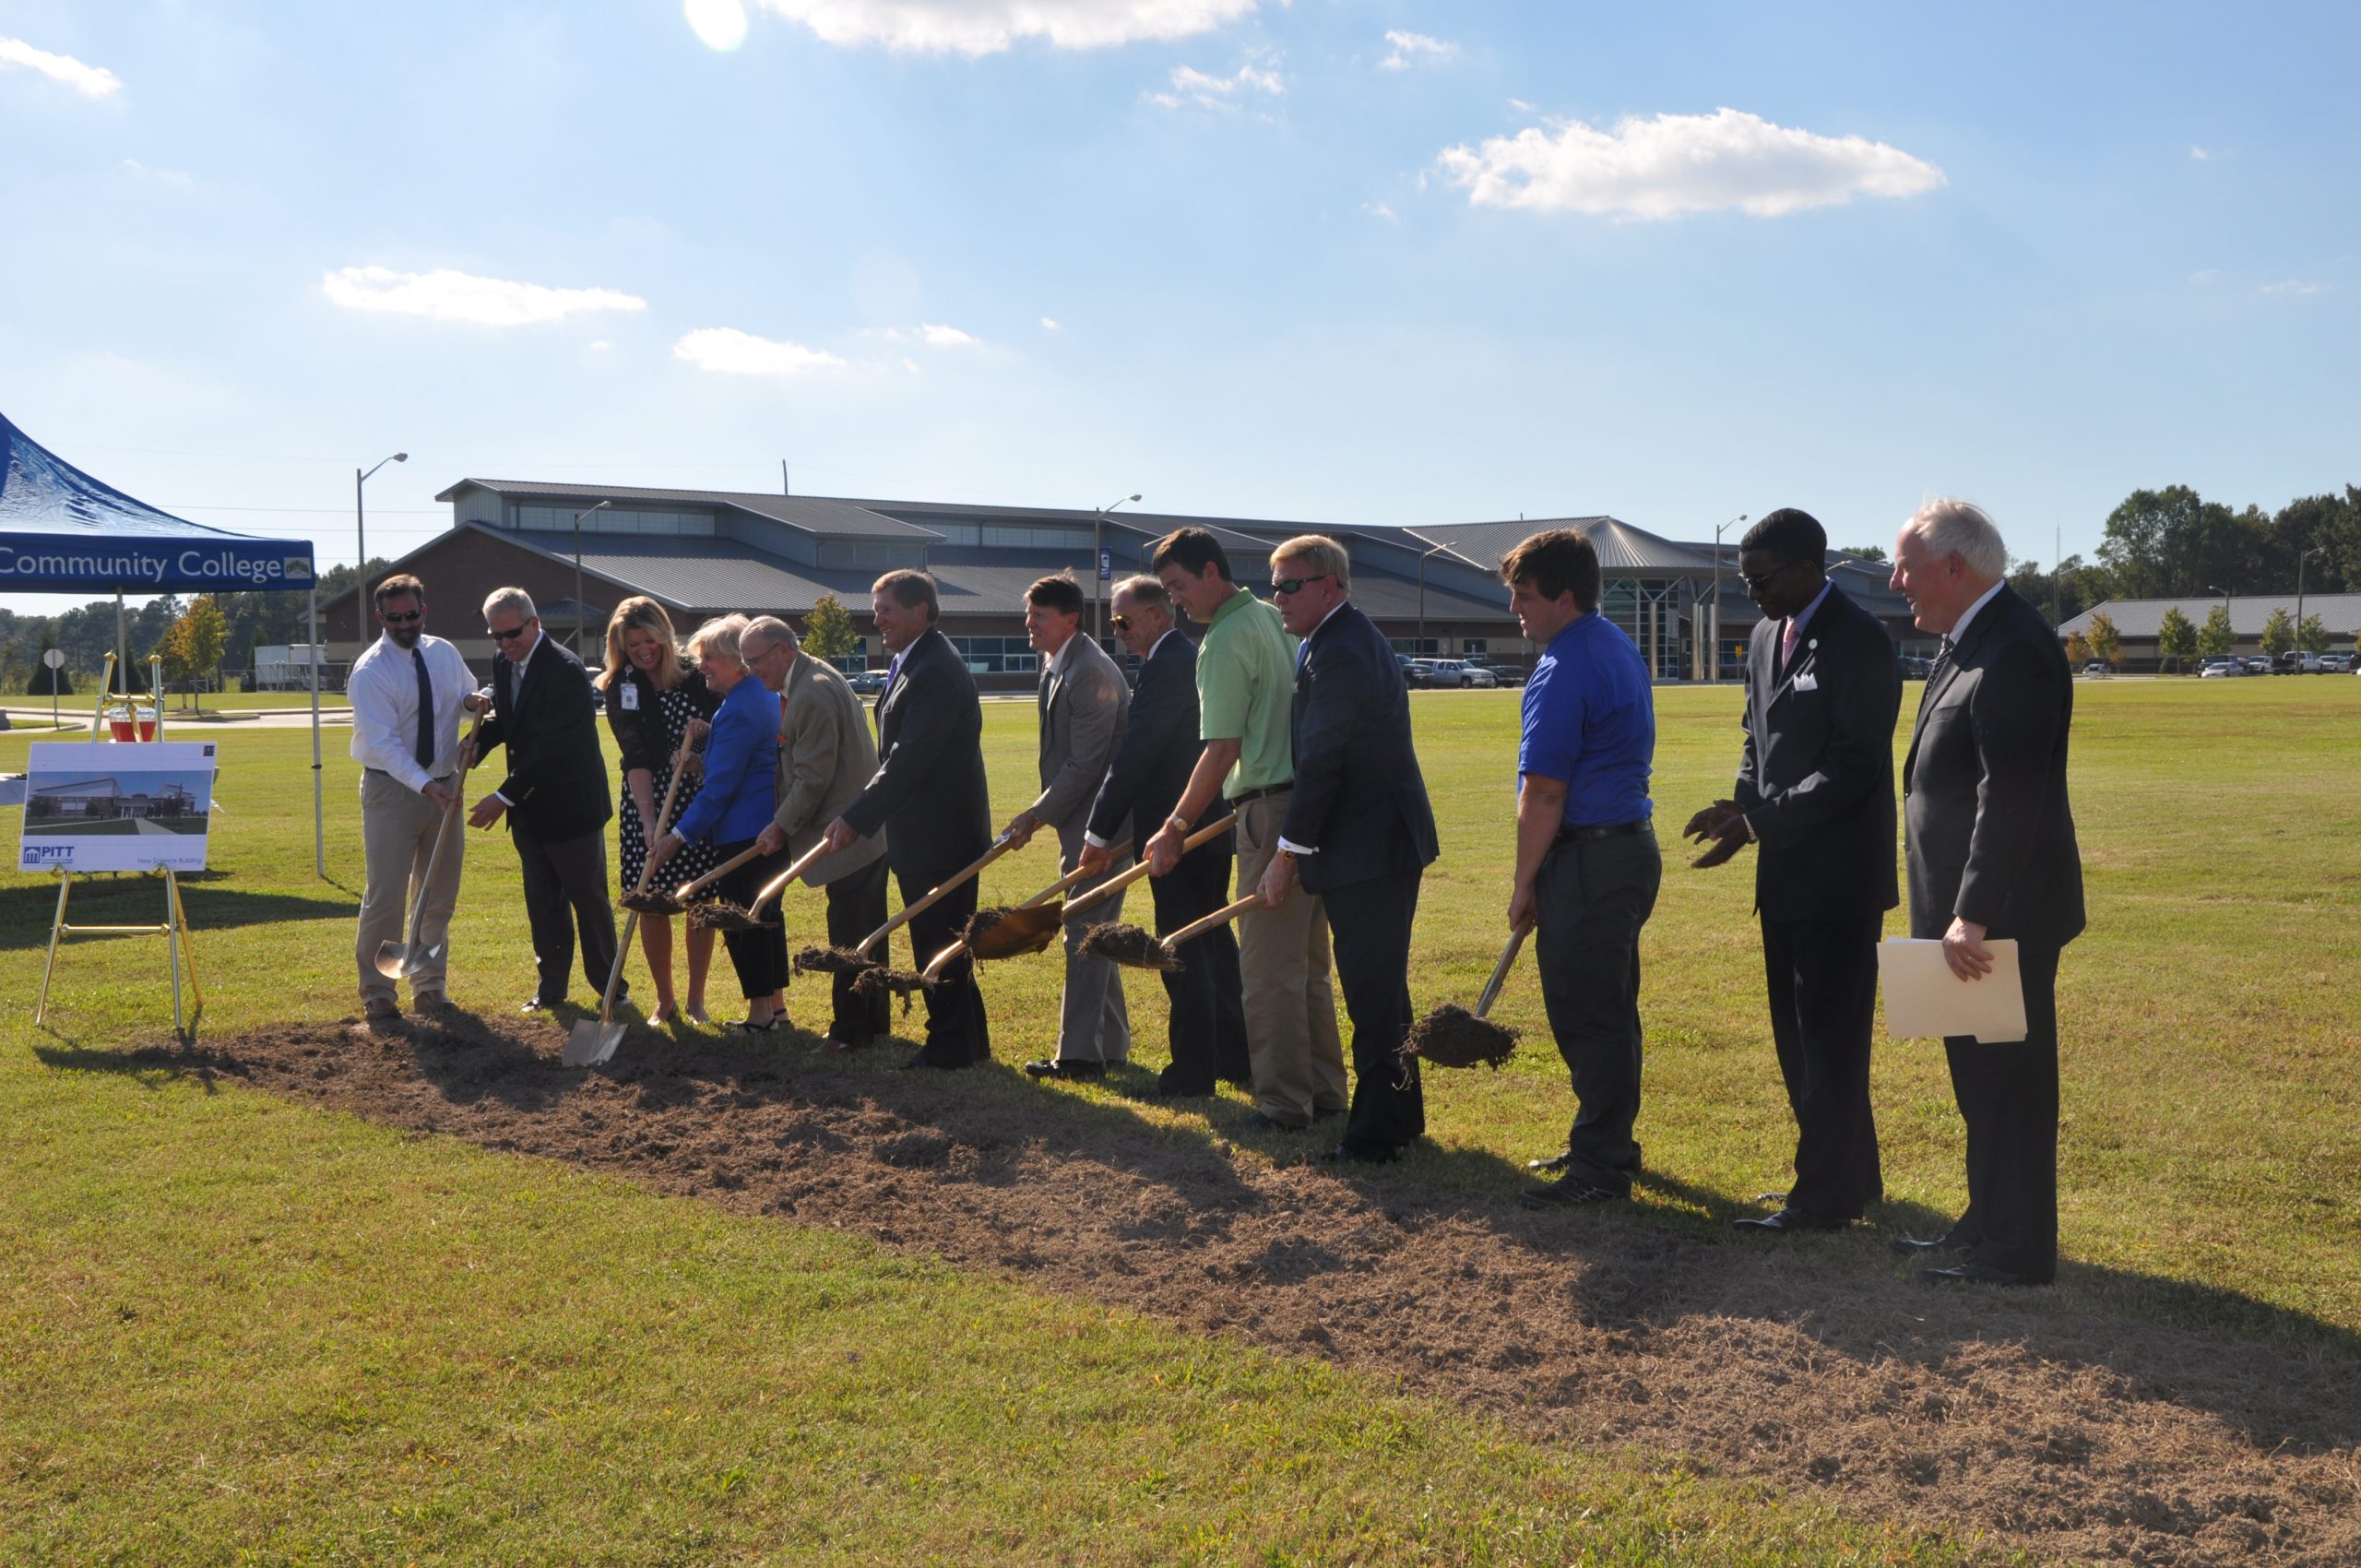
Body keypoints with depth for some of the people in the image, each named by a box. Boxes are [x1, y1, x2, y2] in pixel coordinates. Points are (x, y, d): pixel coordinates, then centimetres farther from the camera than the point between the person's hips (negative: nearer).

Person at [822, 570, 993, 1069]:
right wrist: (859, 813, 11)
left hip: (940, 836, -10)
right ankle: (968, 1041, 26)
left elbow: (909, 759, -24)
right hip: (925, 835, 10)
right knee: (940, 944, 17)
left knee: (938, 945, -1)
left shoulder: (937, 670, -20)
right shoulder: (912, 664, 14)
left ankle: (951, 1047, 9)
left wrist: (857, 818, -21)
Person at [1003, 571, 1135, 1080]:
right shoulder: (1056, 664, 12)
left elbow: (1085, 763, -22)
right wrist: (1042, 810, 11)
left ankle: (1080, 1053, 0)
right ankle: (1111, 1044, 27)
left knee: (1084, 936, -6)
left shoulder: (1089, 672, -21)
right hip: (1082, 821, 11)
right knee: (1093, 935, 17)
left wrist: (1039, 814, -15)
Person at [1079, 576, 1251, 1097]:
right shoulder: (1195, 658, 14)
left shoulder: (1164, 665, -17)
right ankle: (1236, 1058, 26)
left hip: (1176, 832, -10)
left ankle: (1193, 1070, 3)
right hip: (1211, 824, 10)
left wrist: (1100, 833, -16)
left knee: (1183, 954, -3)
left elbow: (1134, 755, -20)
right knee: (1215, 941, 17)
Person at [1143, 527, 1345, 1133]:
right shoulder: (1275, 619, 15)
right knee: (1307, 960, 15)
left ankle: (1284, 1102, 2)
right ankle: (1324, 1090, 22)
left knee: (1268, 965, -3)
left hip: (1272, 809, -9)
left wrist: (1176, 828, -11)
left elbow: (1221, 751, -16)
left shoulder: (1224, 641, -12)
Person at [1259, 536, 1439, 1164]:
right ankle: (1401, 1115, 29)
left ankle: (1376, 1135, 4)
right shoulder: (1358, 637, 15)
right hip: (1390, 838, 11)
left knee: (1373, 994, -4)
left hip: (1365, 851, -11)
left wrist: (1287, 853, -16)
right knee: (1384, 988, 19)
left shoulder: (1336, 654, -19)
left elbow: (1321, 765, -21)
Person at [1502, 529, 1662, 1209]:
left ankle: (1600, 1167, 3)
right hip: (1630, 842, 10)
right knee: (1610, 1009, 17)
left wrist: (1524, 882, -10)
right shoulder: (1619, 647, 14)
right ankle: (1608, 1144, 28)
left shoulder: (1565, 668, -17)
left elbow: (1544, 791, -19)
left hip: (1587, 859, -10)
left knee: (1586, 1016, -3)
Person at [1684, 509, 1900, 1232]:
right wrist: (1744, 807, -1)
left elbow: (1853, 766, -19)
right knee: (1798, 1036, 15)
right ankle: (1851, 1176, 28)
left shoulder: (1860, 642, -15)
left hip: (1838, 874, -9)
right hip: (1787, 870, 9)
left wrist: (1762, 820, -22)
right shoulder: (1767, 637, 12)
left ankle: (1827, 1197, 9)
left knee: (1829, 1038, -1)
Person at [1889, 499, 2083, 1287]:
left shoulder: (2012, 651, -20)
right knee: (1980, 1073, 19)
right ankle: (1989, 1223, 32)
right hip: (1969, 905, 10)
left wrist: (1972, 916, -26)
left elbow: (2012, 796, -26)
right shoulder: (1970, 641, 13)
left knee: (2008, 1076, 0)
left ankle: (2017, 1251, 11)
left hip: (2001, 911, -10)